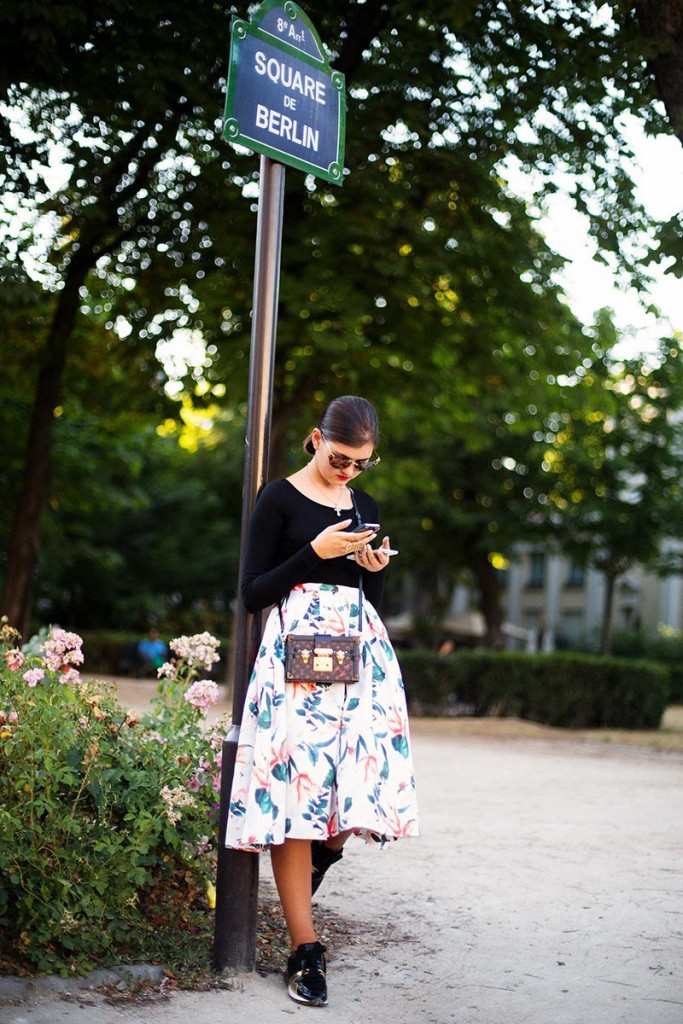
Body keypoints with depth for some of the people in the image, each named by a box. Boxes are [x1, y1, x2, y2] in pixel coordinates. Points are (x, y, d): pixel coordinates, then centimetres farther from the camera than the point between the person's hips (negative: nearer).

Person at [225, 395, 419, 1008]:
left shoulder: (366, 508, 17)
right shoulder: (280, 499, 2)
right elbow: (253, 593, -2)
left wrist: (377, 568, 1)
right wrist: (315, 552, -12)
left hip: (362, 655, 5)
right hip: (296, 656, -5)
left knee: (368, 778, -10)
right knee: (296, 791, -9)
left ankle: (325, 851, 25)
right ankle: (306, 951, -2)